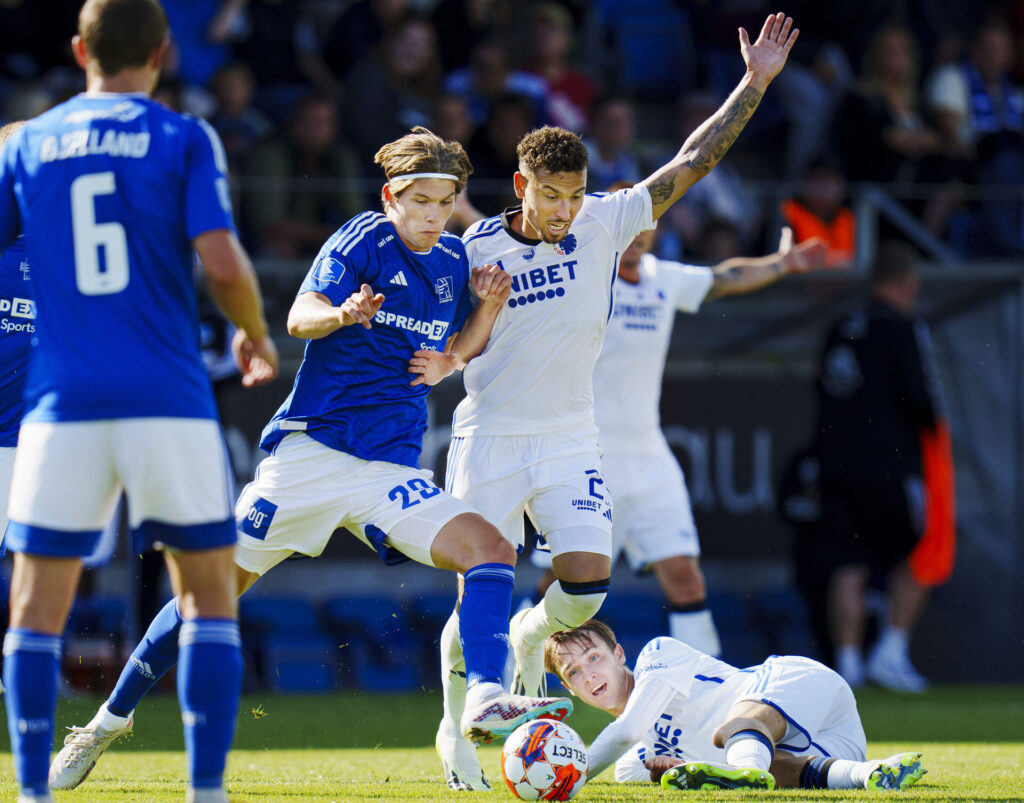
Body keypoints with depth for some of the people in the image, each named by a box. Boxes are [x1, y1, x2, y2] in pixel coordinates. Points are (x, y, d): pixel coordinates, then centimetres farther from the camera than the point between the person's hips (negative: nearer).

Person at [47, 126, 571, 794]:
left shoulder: (454, 261, 11)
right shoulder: (366, 239, -5)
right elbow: (300, 318, -15)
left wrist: (489, 308, 5)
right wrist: (344, 314, -37)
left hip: (392, 466, 5)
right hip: (312, 449, -5)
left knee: (493, 550, -17)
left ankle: (486, 701, -29)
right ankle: (111, 722, 13)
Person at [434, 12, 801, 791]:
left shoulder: (606, 223, -4)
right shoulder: (476, 249, -8)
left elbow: (692, 162, -5)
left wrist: (756, 82, -10)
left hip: (570, 440, 2)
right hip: (489, 438, -2)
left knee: (587, 582, -14)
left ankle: (532, 635, 21)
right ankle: (457, 727, 19)